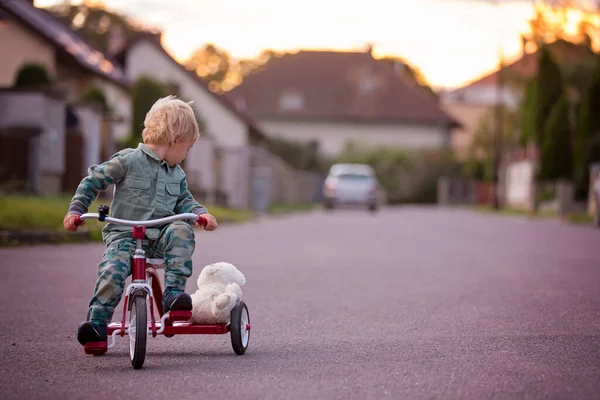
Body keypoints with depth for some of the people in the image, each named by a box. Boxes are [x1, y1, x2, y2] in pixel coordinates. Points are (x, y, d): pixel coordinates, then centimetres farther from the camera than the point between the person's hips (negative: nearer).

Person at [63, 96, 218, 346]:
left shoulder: (177, 175, 17)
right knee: (113, 269, -30)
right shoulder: (128, 161, -2)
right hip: (123, 234, -4)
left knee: (182, 231, -27)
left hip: (160, 235, 4)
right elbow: (93, 181, 3)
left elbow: (184, 201, 19)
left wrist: (201, 213, -3)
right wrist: (75, 210, -3)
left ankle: (174, 290, -24)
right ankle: (97, 321, -17)